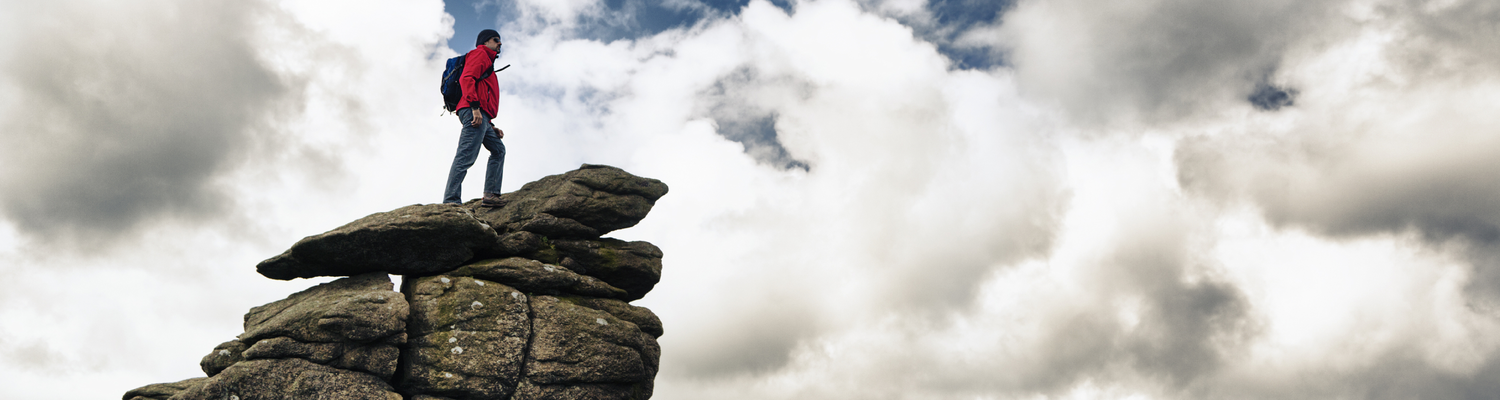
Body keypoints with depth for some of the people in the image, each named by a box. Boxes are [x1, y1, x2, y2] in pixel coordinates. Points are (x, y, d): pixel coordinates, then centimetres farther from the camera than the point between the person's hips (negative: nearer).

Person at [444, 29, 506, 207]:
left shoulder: (487, 61, 35)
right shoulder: (479, 54, 7)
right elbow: (466, 79, -12)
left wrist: (492, 127, 23)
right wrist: (475, 107, -23)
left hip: (482, 117, 10)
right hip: (474, 112, -10)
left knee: (498, 150, 13)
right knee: (466, 157, -16)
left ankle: (490, 195, 5)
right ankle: (450, 200, -22)